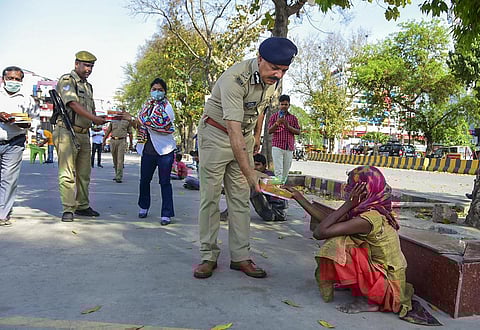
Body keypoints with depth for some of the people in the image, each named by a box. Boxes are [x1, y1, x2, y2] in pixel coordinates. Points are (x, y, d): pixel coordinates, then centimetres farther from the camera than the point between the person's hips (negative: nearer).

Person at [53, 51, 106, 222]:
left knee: (84, 173, 11)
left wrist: (102, 118, 1)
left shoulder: (88, 86, 21)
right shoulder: (66, 80, -4)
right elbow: (74, 104, -17)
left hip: (84, 133, 8)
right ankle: (68, 210, -2)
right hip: (67, 132, -8)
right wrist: (94, 118, -24)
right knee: (67, 173, -6)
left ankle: (82, 206, 20)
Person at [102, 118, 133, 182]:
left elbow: (130, 133, 10)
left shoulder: (127, 121, 8)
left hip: (122, 141, -3)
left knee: (120, 159, -11)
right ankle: (117, 174, 22)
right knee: (115, 159, 8)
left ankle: (119, 177, -13)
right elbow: (108, 131, 15)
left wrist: (131, 143, 10)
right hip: (113, 141, 3)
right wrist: (104, 140, 8)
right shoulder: (112, 121, 14)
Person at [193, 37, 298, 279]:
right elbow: (233, 130, -38)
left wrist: (257, 136, 22)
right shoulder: (235, 79, -30)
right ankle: (208, 257, 6)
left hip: (244, 137, 6)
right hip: (216, 134, -6)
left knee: (240, 198, 3)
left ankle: (240, 257, 8)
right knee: (210, 197, -5)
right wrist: (250, 174, -41)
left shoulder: (272, 79, -6)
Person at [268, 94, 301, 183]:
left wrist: (288, 126, -8)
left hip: (289, 148, 3)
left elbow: (298, 132, 8)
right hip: (277, 146, -3)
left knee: (285, 172, 4)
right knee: (278, 171, -12)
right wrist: (277, 123, -12)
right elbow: (269, 131, 4)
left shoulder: (293, 118, 16)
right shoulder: (274, 116, 11)